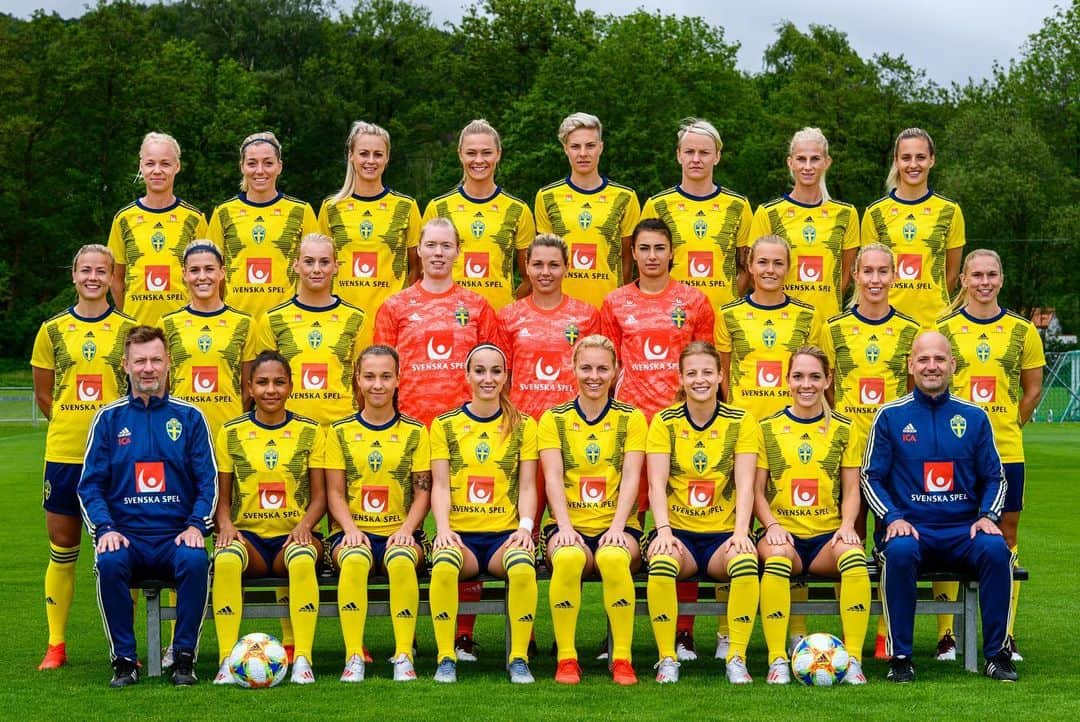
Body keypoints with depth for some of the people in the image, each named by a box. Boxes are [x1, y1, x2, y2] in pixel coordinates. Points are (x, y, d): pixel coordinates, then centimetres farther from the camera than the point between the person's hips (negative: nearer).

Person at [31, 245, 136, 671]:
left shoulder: (129, 331, 4)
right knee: (62, 550, 5)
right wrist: (74, 421, 3)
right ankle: (55, 646, 12)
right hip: (63, 453, 1)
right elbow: (43, 397, 12)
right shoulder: (53, 330, 7)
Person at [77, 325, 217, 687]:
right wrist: (105, 529, -11)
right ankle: (124, 660, -19)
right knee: (109, 562, -33)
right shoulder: (109, 418, 11)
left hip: (176, 537, 0)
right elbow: (90, 484, 6)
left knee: (195, 560, -33)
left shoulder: (189, 417, 11)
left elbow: (208, 481, 7)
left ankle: (184, 657, -19)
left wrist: (196, 525, -10)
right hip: (126, 536, 0)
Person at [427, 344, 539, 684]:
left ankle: (519, 659, -22)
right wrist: (443, 527, -12)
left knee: (523, 566, -35)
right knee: (443, 564, -36)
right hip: (459, 533, 0)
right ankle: (446, 659, -24)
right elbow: (440, 485, 5)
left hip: (505, 533, 0)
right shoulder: (444, 425, 12)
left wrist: (525, 526, -10)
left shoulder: (523, 425, 13)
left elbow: (527, 486, 8)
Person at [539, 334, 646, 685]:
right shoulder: (553, 419, 10)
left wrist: (617, 528, -17)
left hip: (615, 526, 0)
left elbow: (631, 478, -1)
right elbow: (553, 478, -1)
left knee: (613, 558, -37)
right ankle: (566, 658, -25)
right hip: (570, 525, 0)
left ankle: (622, 658, -26)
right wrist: (565, 527, -17)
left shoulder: (632, 418, 10)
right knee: (568, 558, -36)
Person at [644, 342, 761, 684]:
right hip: (678, 531, 0)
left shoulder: (741, 421, 5)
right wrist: (663, 530, -21)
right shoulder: (664, 422, 5)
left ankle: (737, 658, -22)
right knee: (661, 563, -35)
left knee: (746, 563, -34)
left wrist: (740, 531, -20)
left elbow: (745, 484, -4)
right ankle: (667, 659, -22)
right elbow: (657, 483, -4)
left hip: (723, 533, 0)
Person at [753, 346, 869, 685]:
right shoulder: (767, 428, 10)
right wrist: (772, 525, -11)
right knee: (778, 556, -37)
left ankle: (853, 660, -29)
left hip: (828, 535, 1)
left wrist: (847, 524, -8)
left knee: (854, 555, -34)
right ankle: (777, 660, -32)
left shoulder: (843, 429, 13)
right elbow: (757, 490, 7)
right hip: (783, 533, -1)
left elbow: (851, 489, 12)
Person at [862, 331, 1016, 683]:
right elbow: (871, 476, 5)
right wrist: (892, 518, -11)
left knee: (995, 548, -30)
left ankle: (996, 654, -19)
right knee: (900, 551, -36)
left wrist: (987, 516, -4)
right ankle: (900, 656, -25)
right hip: (909, 527, -2)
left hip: (963, 531, 2)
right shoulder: (890, 416, 7)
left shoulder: (974, 417, 13)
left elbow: (994, 478, 15)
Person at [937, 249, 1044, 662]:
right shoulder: (943, 330, 4)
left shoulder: (1022, 331, 6)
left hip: (1005, 450, 1)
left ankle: (1006, 634, 9)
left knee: (1006, 535, 3)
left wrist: (1006, 425, 5)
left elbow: (1032, 391, 11)